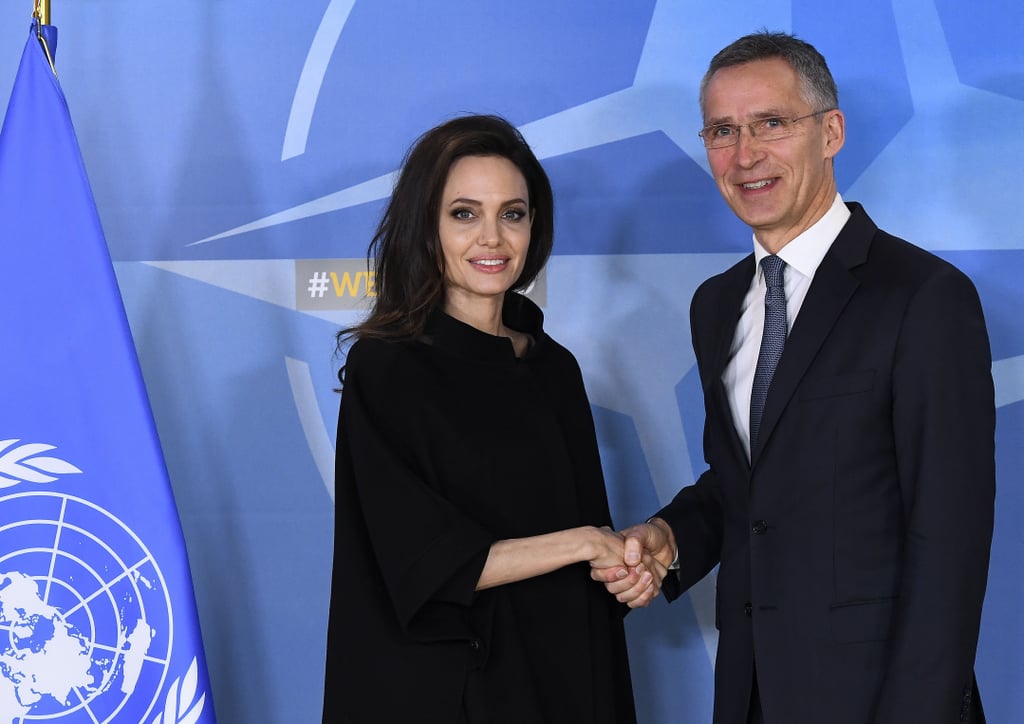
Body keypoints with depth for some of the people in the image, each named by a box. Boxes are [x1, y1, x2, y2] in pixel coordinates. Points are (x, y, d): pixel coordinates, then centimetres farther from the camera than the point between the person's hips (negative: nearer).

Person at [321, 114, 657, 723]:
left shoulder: (555, 368, 6)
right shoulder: (385, 370, -12)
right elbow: (428, 564, -18)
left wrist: (626, 567, -8)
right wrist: (583, 543, -14)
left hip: (561, 674, 6)